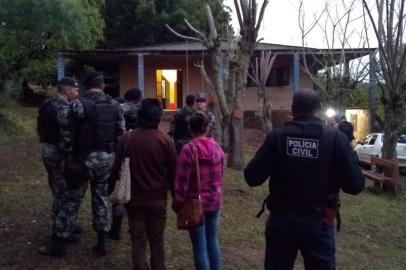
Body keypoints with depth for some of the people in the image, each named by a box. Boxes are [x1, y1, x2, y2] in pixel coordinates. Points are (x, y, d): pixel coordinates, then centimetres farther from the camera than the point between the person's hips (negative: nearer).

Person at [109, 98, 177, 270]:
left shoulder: (127, 138, -7)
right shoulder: (166, 140, -11)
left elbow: (117, 168, 0)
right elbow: (173, 171, -6)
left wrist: (111, 190, 13)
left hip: (134, 198, 1)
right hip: (158, 198, 0)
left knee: (138, 240, 11)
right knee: (156, 240, 15)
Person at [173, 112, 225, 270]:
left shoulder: (188, 149, -16)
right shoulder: (217, 148, 0)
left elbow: (182, 180, -15)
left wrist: (178, 203, -3)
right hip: (214, 201, 5)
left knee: (199, 246, 6)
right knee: (213, 240, 19)